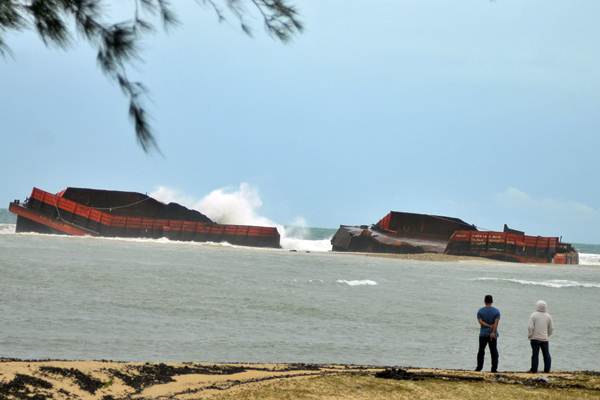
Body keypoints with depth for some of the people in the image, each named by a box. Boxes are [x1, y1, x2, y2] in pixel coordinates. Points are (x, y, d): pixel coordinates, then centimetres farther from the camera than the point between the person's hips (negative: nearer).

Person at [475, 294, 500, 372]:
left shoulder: (480, 311, 1)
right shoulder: (496, 311, -1)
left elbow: (480, 321, -11)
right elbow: (496, 322, -12)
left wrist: (489, 326, -11)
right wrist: (493, 332, -17)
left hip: (483, 334, 0)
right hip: (493, 334, 0)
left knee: (481, 351, 7)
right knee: (494, 351, 2)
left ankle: (479, 367, 6)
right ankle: (494, 368, -1)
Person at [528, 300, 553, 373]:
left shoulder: (533, 315, -7)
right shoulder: (548, 316, 4)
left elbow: (530, 327, -11)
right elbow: (551, 328, 9)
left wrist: (530, 336, 2)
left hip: (535, 338, -2)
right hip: (545, 339, 2)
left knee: (535, 354, 1)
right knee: (546, 354, 9)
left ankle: (534, 369, 1)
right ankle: (547, 369, 8)